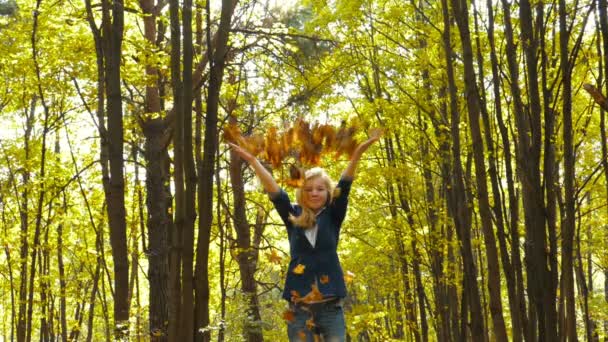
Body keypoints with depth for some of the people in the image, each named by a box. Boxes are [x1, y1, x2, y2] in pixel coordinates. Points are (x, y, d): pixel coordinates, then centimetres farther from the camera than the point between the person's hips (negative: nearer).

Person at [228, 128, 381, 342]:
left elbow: (344, 187, -5)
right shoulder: (293, 217, 9)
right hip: (299, 307, 1)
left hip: (330, 307, 0)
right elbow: (274, 191, 1)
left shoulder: (333, 217, 7)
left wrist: (357, 154, -18)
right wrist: (252, 160, -8)